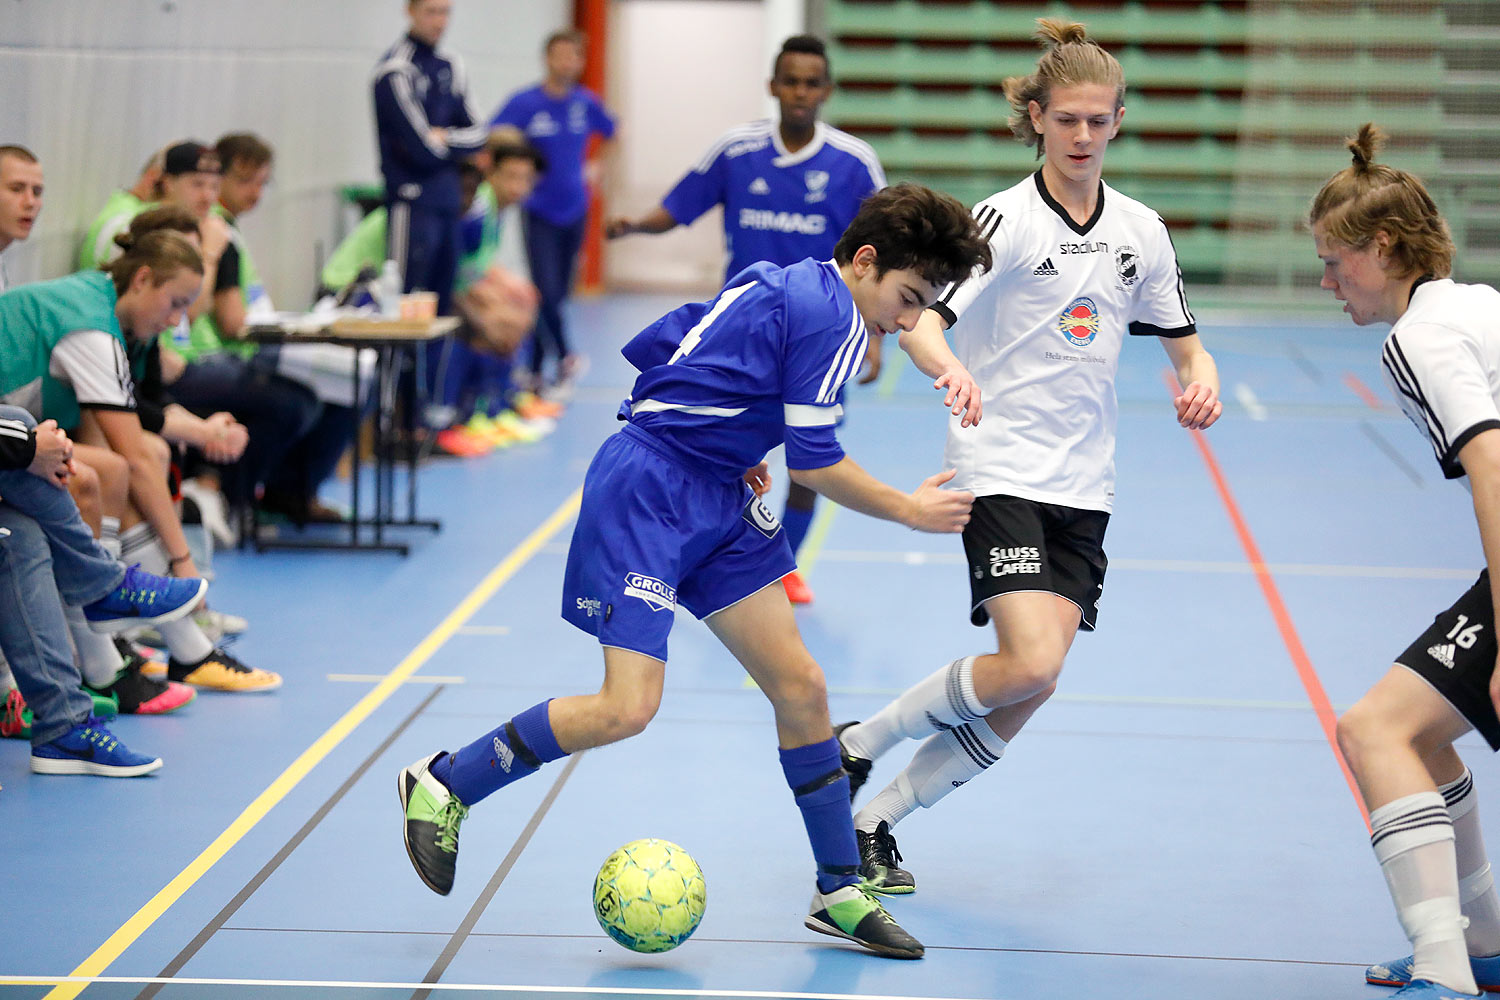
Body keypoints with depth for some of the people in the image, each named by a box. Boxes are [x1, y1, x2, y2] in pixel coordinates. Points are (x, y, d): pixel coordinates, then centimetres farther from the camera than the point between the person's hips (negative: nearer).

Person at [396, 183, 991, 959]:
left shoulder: (781, 287, 12)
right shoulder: (831, 314, -16)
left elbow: (653, 348, 17)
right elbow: (814, 463, -16)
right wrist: (911, 511, -3)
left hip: (714, 500, 10)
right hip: (644, 495, -10)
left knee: (800, 688, 5)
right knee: (628, 707, -15)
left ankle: (840, 893, 13)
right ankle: (444, 783, 5)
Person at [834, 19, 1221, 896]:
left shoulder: (1140, 229, 8)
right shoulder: (1007, 219, -8)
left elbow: (1185, 343, 17)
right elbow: (918, 321, -19)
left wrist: (1201, 379, -6)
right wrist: (952, 370, -41)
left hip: (1083, 485, 5)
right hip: (1001, 471, -5)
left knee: (1025, 699, 0)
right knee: (1029, 666, -22)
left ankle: (878, 821, 15)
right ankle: (860, 742, 1)